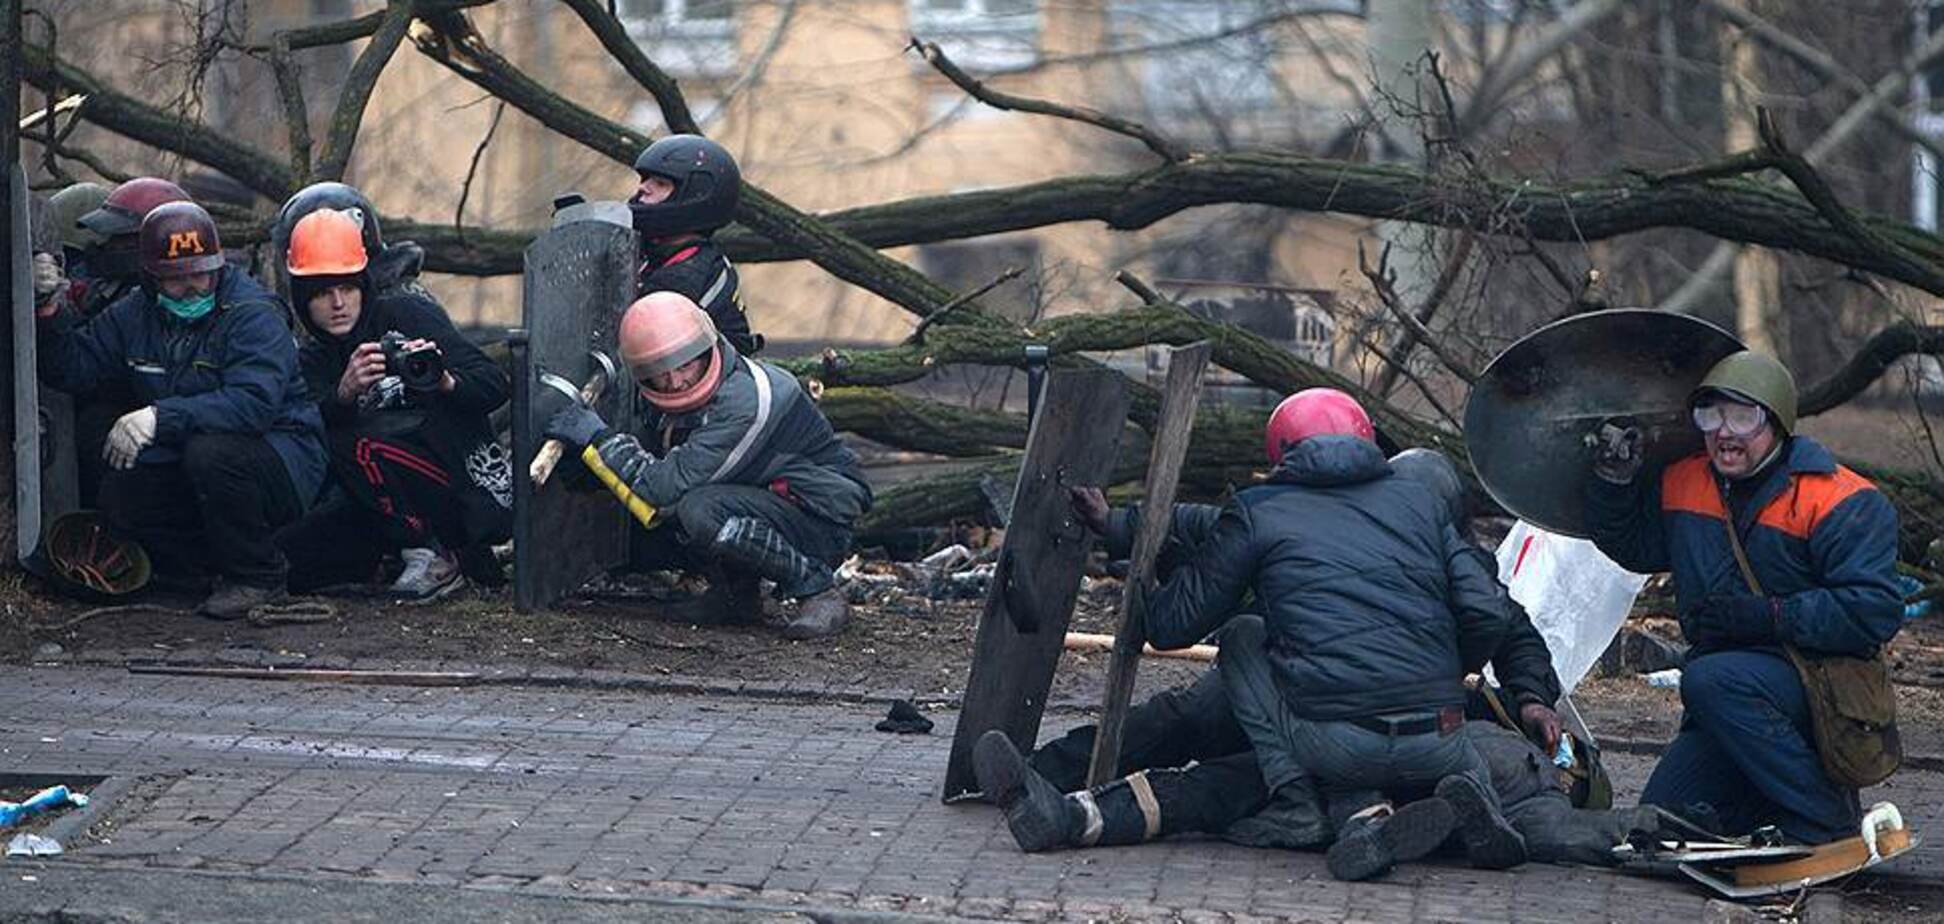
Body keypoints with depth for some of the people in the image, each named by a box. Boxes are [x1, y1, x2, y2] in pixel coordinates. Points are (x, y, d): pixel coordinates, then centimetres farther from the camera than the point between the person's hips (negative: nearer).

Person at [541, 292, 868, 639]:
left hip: (820, 522, -8)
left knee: (701, 512, -33)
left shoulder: (748, 400, -28)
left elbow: (670, 485, -30)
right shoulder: (674, 397, -1)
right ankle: (735, 588, 14)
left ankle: (819, 592, -18)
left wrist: (602, 438, -22)